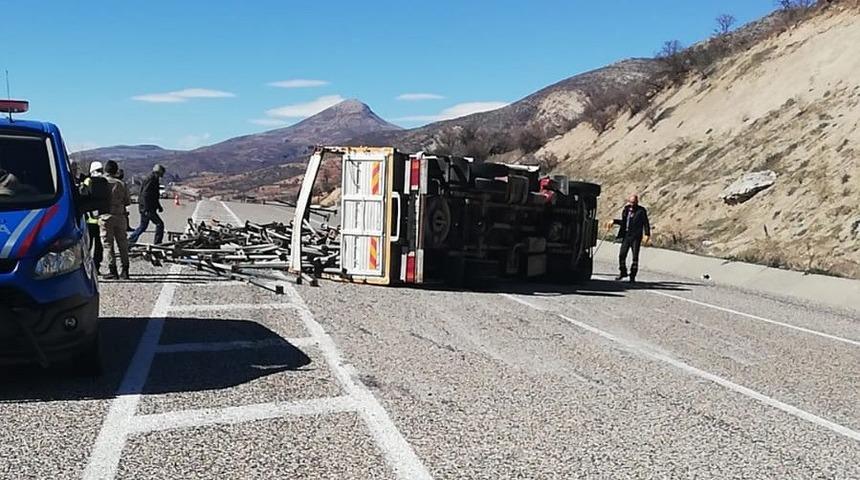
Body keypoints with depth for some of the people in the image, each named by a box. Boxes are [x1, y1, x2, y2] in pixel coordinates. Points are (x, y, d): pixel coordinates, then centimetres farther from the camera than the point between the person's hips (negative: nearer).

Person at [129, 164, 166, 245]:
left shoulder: (155, 180, 16)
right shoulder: (151, 179, -15)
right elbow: (145, 195, -22)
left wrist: (159, 206, 25)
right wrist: (146, 209, -24)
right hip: (147, 208, -10)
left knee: (143, 226, 18)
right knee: (159, 224, -7)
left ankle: (130, 241, 23)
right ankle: (157, 243, -3)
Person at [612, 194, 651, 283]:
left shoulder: (641, 211, -4)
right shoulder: (626, 209, 9)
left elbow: (646, 224, -5)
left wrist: (647, 235, -14)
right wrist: (614, 221, 9)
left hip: (636, 236, -4)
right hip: (626, 235, 4)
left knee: (635, 256, -2)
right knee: (622, 255, 2)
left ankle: (632, 276, 6)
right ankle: (623, 272, 22)